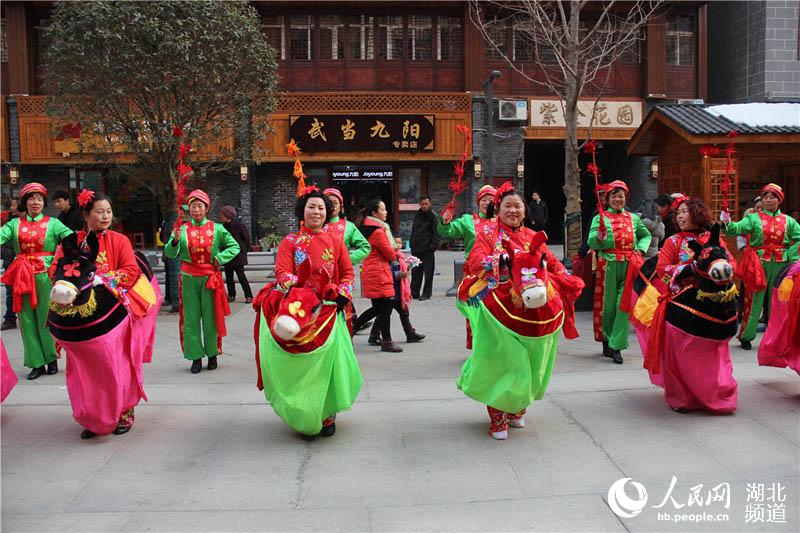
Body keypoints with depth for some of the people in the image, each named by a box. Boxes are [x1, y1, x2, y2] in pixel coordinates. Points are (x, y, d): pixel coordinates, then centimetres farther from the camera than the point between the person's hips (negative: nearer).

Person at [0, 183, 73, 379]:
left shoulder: (52, 223, 4)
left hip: (45, 274, -2)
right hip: (22, 276, 3)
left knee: (46, 318, 1)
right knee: (27, 319, 5)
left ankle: (52, 359, 17)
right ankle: (37, 363, 13)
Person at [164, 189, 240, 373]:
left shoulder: (216, 229, 2)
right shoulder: (182, 229, 2)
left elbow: (234, 247, 8)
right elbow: (170, 254, -6)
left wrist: (219, 258, -5)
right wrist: (175, 241, -25)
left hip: (210, 277, 0)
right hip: (189, 278, 1)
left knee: (211, 316, 5)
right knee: (191, 318, 4)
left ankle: (212, 354, 16)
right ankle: (196, 357, 12)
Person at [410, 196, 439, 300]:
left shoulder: (433, 216, -5)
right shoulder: (417, 215, 14)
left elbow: (436, 233, -9)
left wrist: (433, 247, -16)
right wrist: (412, 245, 14)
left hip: (428, 249, -6)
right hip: (416, 249, 6)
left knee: (428, 272, -1)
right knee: (415, 272, 8)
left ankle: (426, 293, 7)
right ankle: (414, 293, 14)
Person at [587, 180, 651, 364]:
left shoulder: (634, 218, 14)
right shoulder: (600, 218, 5)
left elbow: (646, 235, 24)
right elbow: (591, 242, -5)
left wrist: (640, 249, 5)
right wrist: (599, 238, -28)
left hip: (629, 266, 2)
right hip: (608, 266, -2)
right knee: (607, 304, 3)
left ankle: (616, 346, -3)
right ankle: (606, 341, 19)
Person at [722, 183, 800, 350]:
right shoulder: (754, 218, 0)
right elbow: (738, 228, -16)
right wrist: (728, 223, -36)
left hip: (780, 265, 3)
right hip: (758, 264, -2)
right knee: (754, 300, 0)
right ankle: (746, 336, 9)